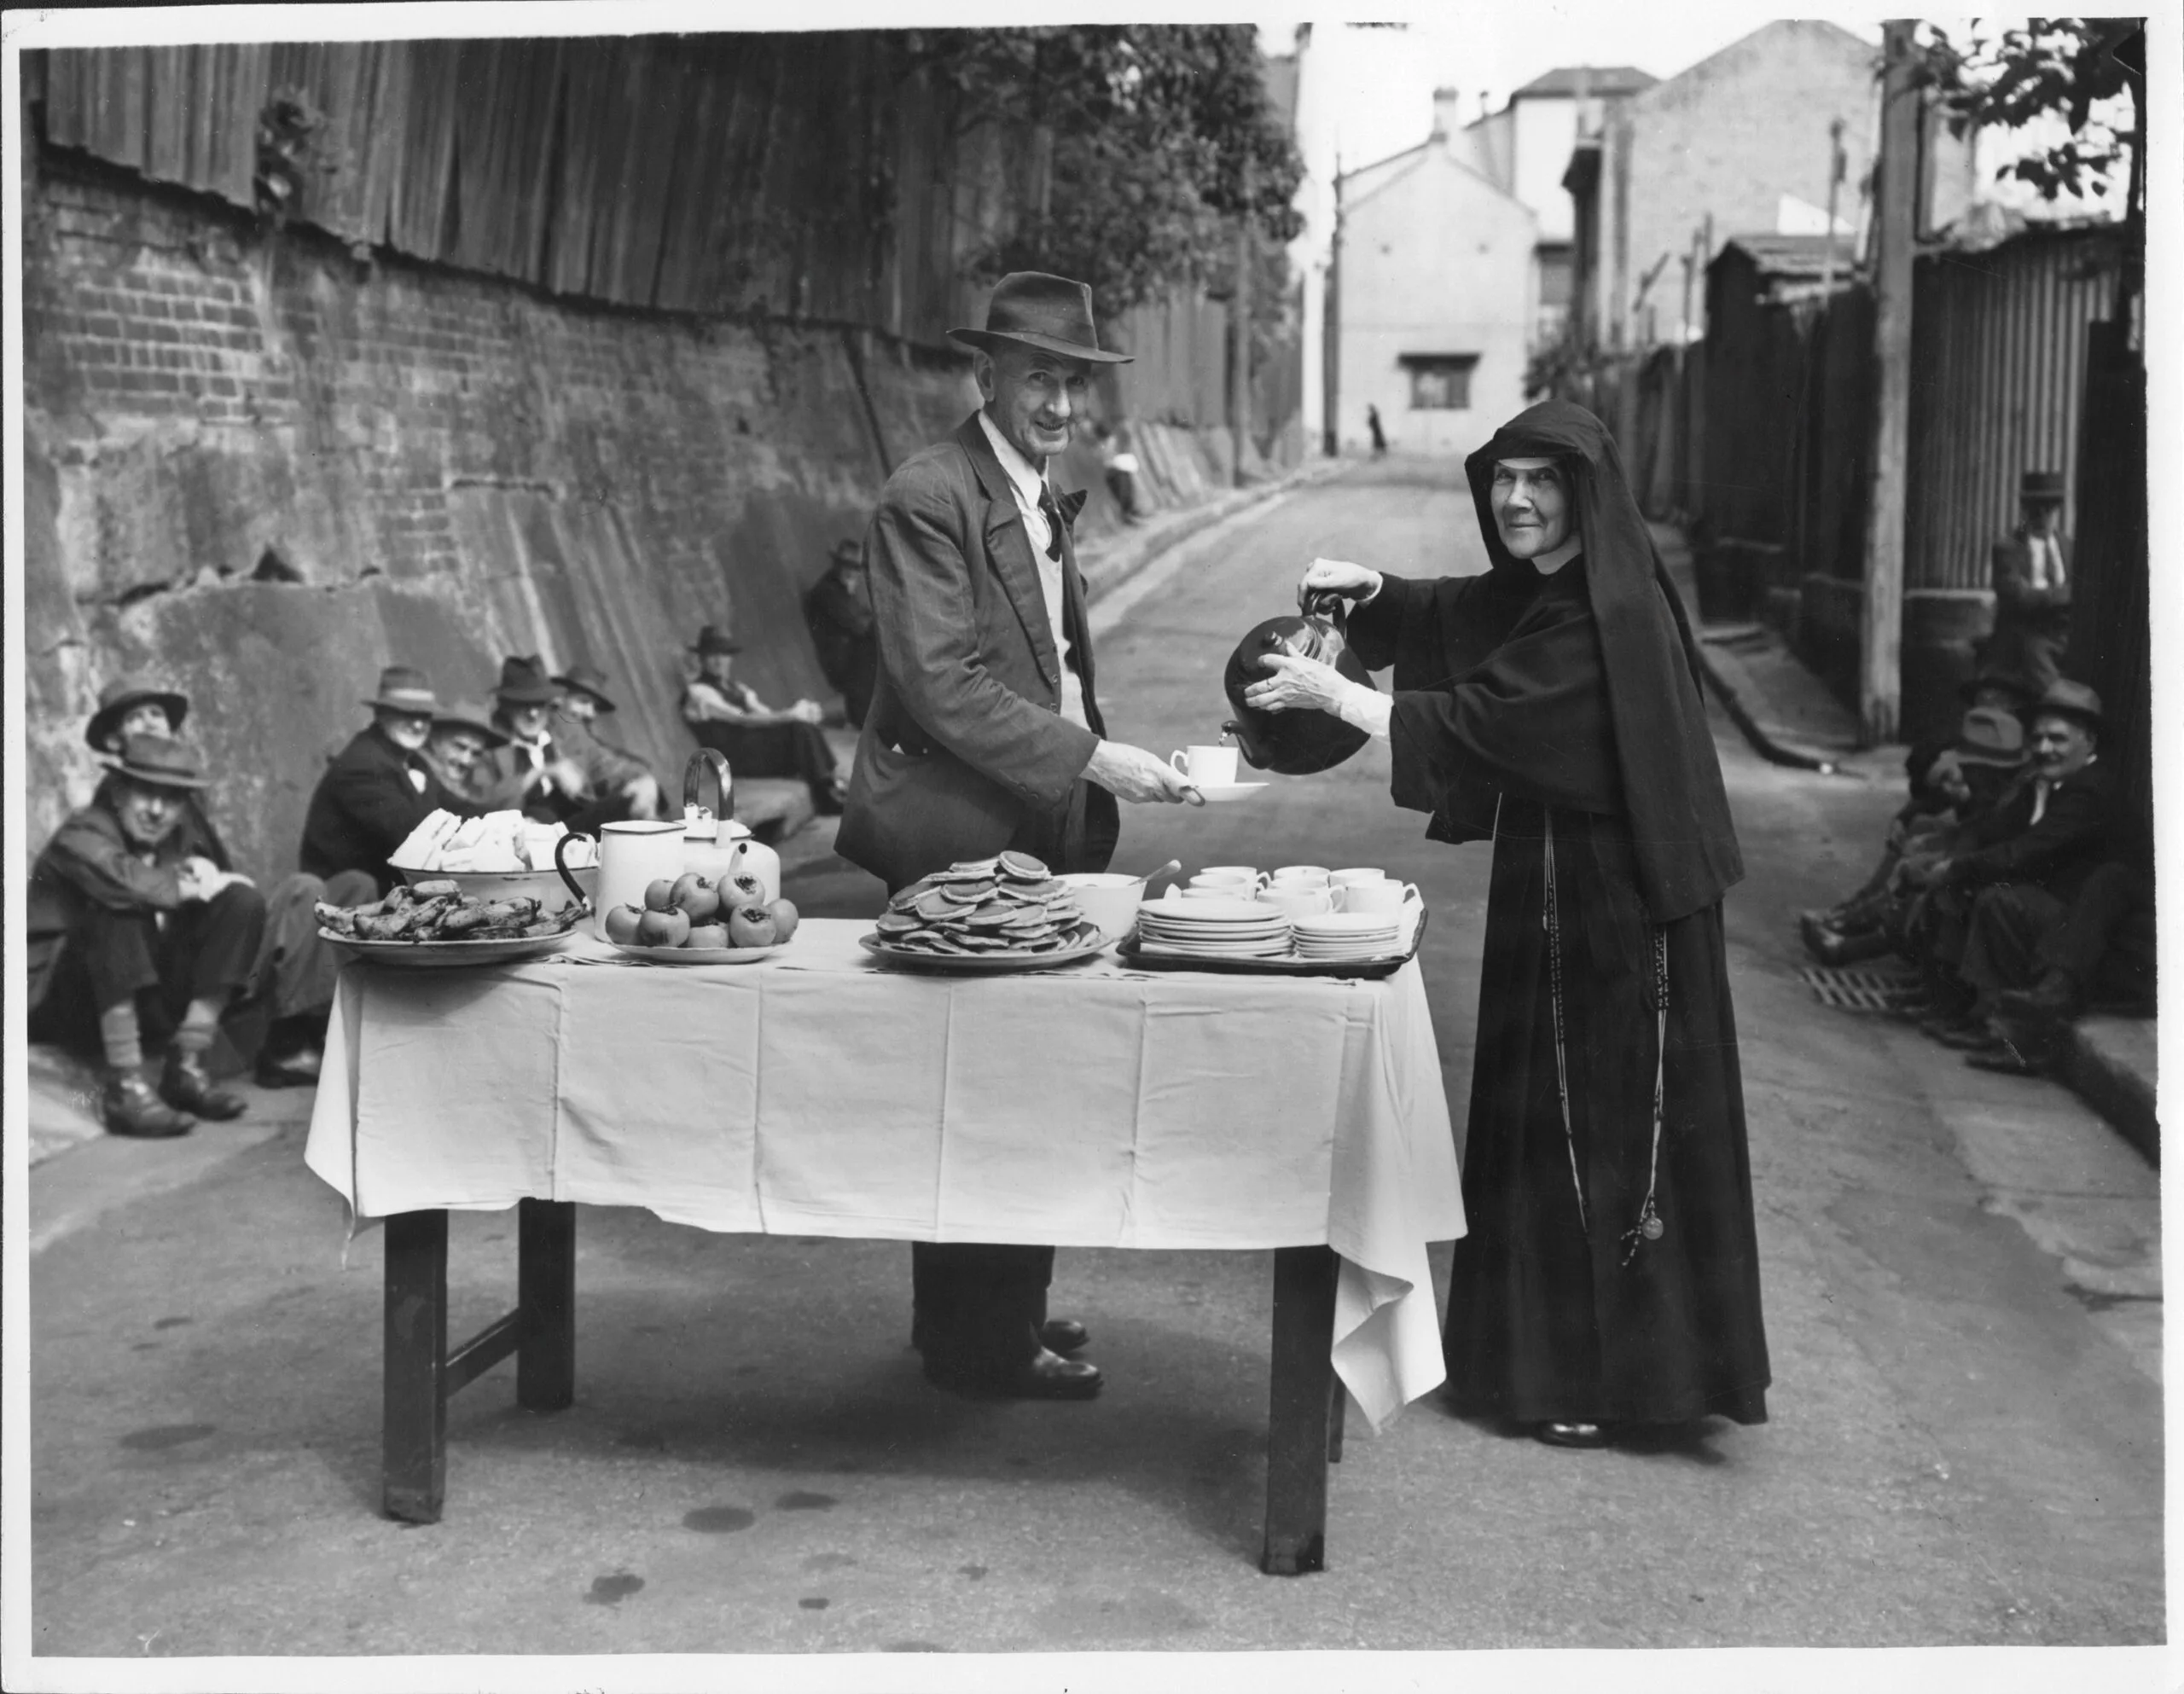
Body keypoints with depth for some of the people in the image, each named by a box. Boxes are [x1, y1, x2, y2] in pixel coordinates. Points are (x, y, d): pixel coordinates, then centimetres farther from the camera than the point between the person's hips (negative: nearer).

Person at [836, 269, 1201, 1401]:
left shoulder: (1043, 502, 18)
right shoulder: (929, 497, -12)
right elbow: (941, 681, -19)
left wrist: (1094, 803, 15)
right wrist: (1087, 758, -22)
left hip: (1035, 836, 9)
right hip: (960, 837, -9)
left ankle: (990, 1311, 24)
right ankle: (983, 1339, 6)